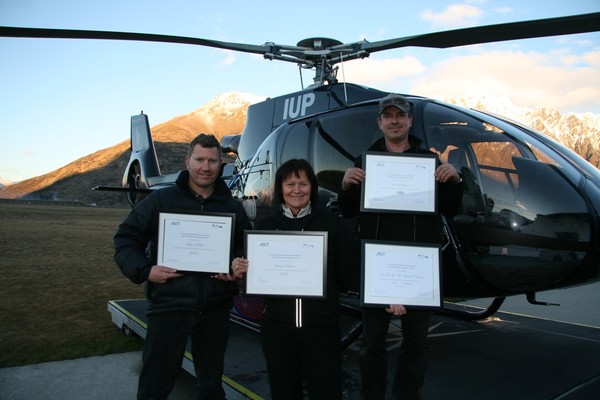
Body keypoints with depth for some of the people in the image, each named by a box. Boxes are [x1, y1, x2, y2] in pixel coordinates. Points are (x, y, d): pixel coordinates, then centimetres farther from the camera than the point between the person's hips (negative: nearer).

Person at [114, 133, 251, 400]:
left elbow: (246, 249, 15)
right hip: (169, 304, -2)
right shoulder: (161, 200, -2)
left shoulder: (233, 207, 7)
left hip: (216, 308, 3)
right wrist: (144, 270, -13)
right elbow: (126, 238, 1)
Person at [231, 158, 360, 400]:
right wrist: (240, 271, -12)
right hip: (277, 326, 2)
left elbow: (348, 272, -3)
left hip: (322, 326, -2)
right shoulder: (265, 225, 3)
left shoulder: (331, 222, -2)